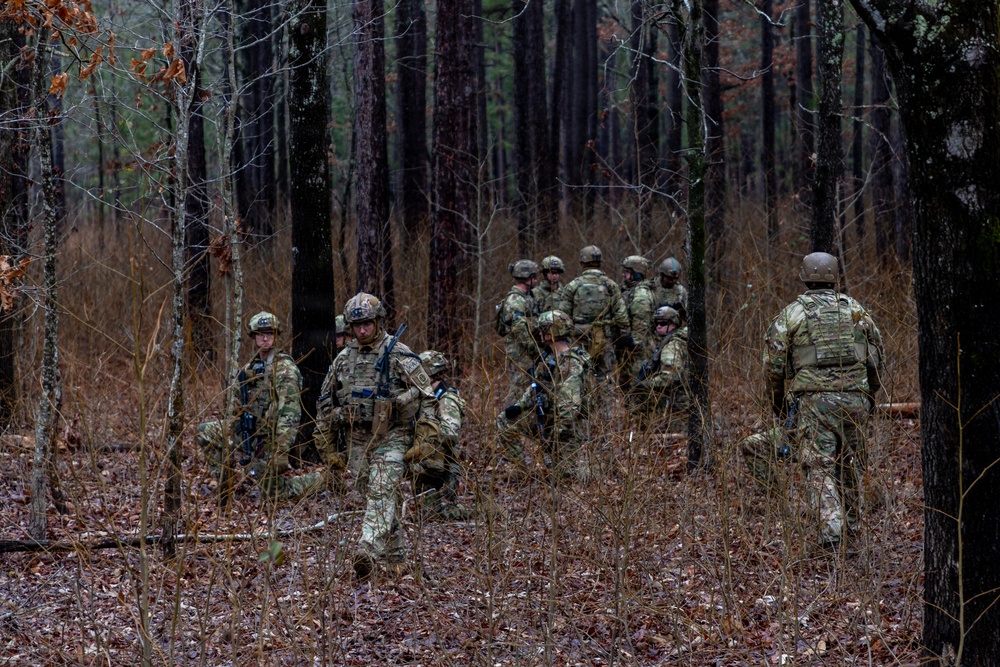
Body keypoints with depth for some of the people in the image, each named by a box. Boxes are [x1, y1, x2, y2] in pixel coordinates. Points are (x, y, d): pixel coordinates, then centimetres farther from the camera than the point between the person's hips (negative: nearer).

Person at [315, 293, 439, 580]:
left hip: (392, 439, -6)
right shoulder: (344, 358, 8)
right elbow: (332, 399, 22)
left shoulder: (398, 354, -8)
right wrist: (325, 430, 19)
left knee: (382, 494, -19)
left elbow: (426, 396, -7)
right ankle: (395, 557, 19)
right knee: (374, 497, 9)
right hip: (359, 439, 6)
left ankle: (367, 551, -33)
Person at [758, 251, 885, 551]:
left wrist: (778, 406, 14)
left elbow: (774, 365, 1)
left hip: (812, 401, -3)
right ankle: (850, 523, 28)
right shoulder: (857, 311, 10)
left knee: (819, 468, -4)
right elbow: (877, 359, 14)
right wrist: (870, 397, 27)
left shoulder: (790, 315, 2)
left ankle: (830, 528, -19)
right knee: (849, 463, 18)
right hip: (854, 397, 3)